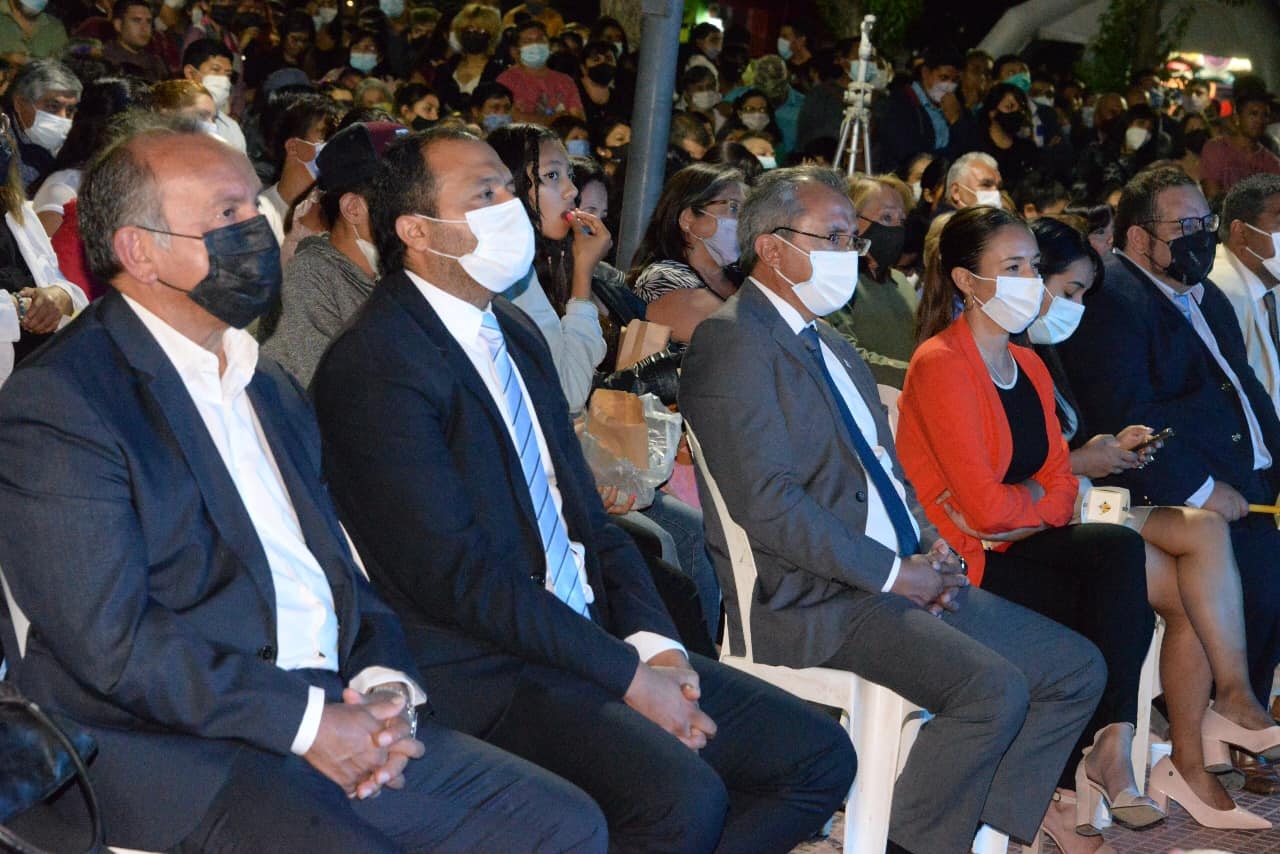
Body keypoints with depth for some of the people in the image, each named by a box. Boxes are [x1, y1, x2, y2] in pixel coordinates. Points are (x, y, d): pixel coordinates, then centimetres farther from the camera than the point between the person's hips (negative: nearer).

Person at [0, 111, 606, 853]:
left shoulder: (272, 389, 20)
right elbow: (111, 640, -14)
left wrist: (385, 685, -2)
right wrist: (308, 721, -16)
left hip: (337, 719, 8)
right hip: (179, 750, -7)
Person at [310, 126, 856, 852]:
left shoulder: (517, 331, 16)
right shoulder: (375, 365, -12)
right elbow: (456, 572, -19)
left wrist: (652, 641, -1)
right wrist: (626, 676, -17)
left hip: (596, 640, 9)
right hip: (487, 673, -9)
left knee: (822, 758, 0)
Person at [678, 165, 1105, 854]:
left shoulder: (832, 346, 22)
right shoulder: (734, 343, -10)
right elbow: (768, 505, -19)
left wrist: (931, 548, 4)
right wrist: (892, 572, -16)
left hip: (901, 576, 10)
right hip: (812, 597, -10)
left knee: (1076, 669, 2)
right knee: (992, 686, -27)